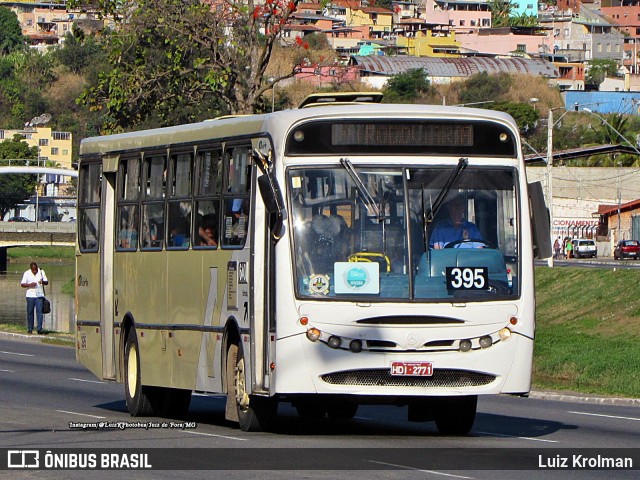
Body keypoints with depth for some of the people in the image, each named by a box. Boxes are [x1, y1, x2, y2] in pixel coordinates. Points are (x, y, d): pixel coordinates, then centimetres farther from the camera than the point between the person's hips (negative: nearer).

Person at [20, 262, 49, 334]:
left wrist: (43, 282, -15)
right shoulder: (27, 273, 2)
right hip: (30, 295, 0)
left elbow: (46, 282, 8)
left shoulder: (41, 272, 5)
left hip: (39, 295, 0)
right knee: (30, 312, 2)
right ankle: (30, 328, 11)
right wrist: (29, 285, -17)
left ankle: (39, 328, -12)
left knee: (39, 311, -9)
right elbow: (22, 284, 0)